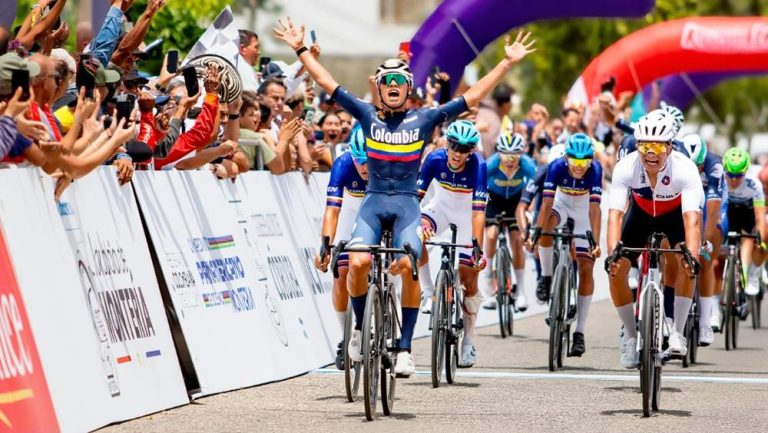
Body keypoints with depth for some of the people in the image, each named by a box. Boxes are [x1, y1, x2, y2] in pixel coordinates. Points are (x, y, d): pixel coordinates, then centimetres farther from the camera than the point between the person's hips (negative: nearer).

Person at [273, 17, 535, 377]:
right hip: (373, 202, 1)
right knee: (358, 263, -22)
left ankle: (404, 348, -14)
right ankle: (360, 328, 4)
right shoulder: (368, 116, 6)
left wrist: (507, 63, 0)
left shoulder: (424, 119, 4)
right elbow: (327, 84, 6)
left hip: (407, 203, -1)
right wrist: (301, 50, 5)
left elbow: (473, 96, 3)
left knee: (408, 267, -21)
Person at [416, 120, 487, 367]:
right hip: (441, 207, 2)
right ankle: (428, 293, -16)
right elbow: (415, 195, -26)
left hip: (467, 214, -1)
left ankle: (469, 342, 12)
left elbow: (479, 211, -36)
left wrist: (478, 249, -44)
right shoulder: (435, 159, -25)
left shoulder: (478, 166, -31)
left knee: (468, 279, -3)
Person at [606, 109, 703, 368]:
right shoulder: (625, 168, -33)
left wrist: (692, 257, -61)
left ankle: (678, 332, -14)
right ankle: (631, 335, 6)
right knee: (616, 271, -14)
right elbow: (615, 215, -39)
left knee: (685, 264, -27)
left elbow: (691, 219, -46)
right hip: (641, 213, 2)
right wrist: (612, 253, -54)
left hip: (674, 214, -1)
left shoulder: (685, 169, -37)